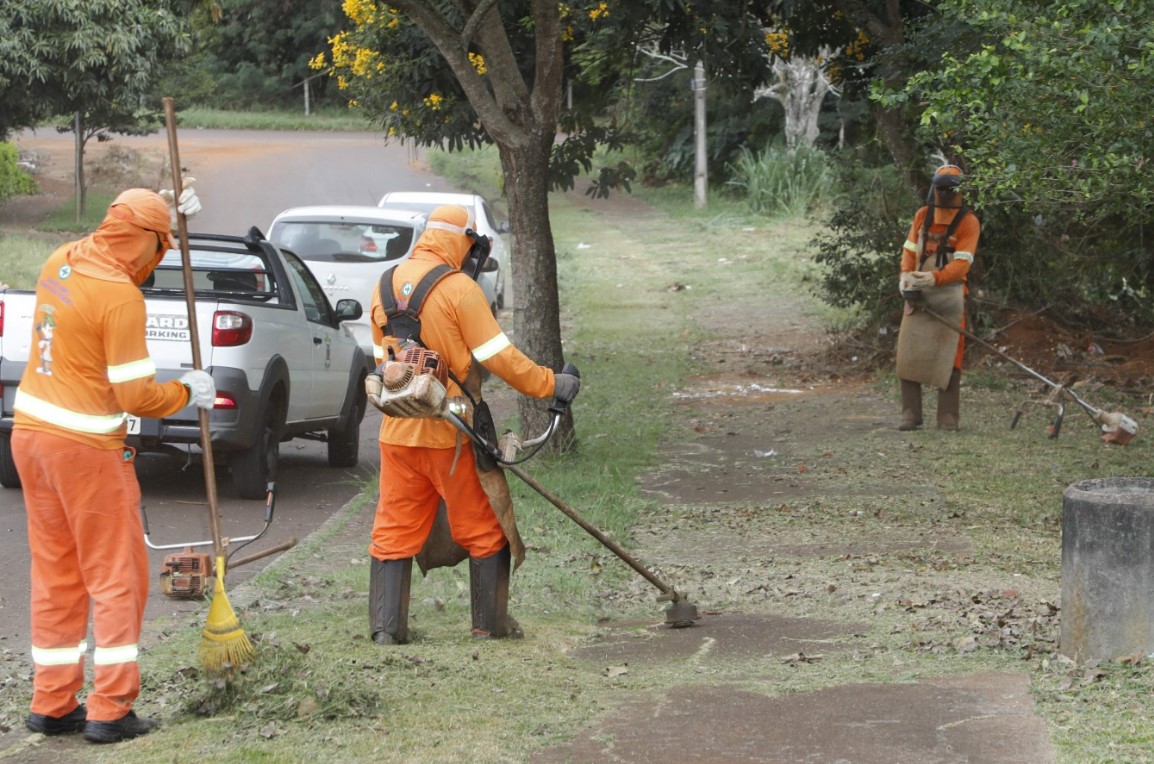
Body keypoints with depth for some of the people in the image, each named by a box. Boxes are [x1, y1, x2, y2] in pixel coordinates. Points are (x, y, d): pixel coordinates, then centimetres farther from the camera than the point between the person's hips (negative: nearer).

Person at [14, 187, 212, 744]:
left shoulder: (62, 261, 5)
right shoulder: (121, 296, -18)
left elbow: (117, 256, 30)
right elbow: (135, 395, -17)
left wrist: (167, 216, 26)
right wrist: (187, 393, 0)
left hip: (30, 428, 8)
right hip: (86, 447, -8)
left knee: (54, 574, 14)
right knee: (116, 576, 2)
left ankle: (52, 704, 18)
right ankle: (110, 711, 2)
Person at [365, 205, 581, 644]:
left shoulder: (386, 285, 8)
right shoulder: (458, 288, -12)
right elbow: (499, 356, -13)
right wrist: (551, 385, -4)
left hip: (397, 431, 6)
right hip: (450, 432, -5)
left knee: (394, 530, 11)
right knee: (483, 530, 9)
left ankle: (386, 626, 7)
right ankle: (491, 622, 14)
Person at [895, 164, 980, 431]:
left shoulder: (968, 221, -6)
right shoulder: (922, 215, 10)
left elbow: (962, 263, -15)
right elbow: (910, 249, 10)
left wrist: (935, 278, -32)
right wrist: (906, 274, -11)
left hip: (949, 293, -4)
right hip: (917, 293, 4)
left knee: (948, 356, -3)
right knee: (909, 352, -1)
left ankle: (948, 416, 1)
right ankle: (911, 413, 3)